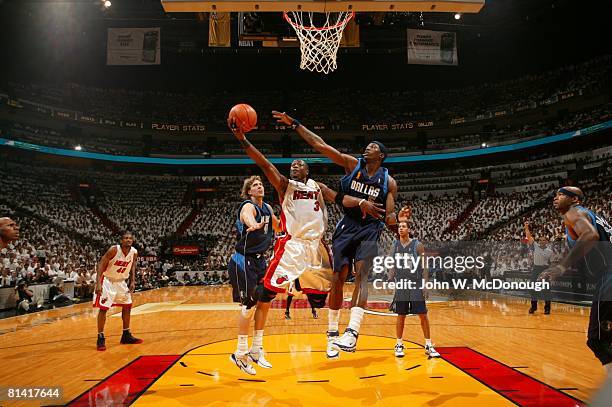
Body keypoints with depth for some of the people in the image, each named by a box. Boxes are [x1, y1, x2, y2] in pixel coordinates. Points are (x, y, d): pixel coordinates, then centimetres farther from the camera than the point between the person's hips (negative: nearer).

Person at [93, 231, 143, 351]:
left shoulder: (134, 252, -10)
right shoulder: (114, 250, -25)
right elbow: (101, 265, -23)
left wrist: (132, 281, -2)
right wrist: (98, 284, -32)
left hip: (121, 281, 6)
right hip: (107, 280, -6)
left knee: (127, 306, 8)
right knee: (103, 308, -11)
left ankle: (126, 336, 19)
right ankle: (100, 338, -1)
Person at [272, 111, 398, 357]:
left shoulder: (389, 182, 2)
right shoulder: (353, 164, 2)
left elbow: (389, 215, 2)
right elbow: (320, 145, -5)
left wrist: (395, 223, -22)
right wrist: (295, 125, -10)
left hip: (370, 230, -1)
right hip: (347, 226, 1)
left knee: (360, 274, -20)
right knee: (338, 278, -1)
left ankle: (352, 332, -29)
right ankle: (332, 333, 12)